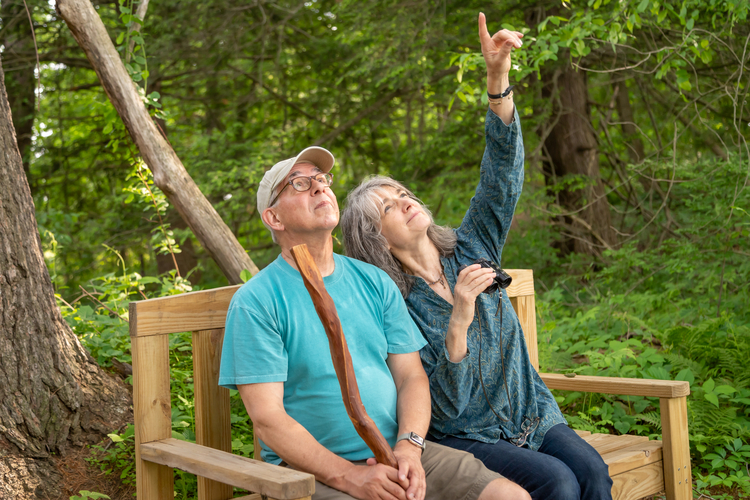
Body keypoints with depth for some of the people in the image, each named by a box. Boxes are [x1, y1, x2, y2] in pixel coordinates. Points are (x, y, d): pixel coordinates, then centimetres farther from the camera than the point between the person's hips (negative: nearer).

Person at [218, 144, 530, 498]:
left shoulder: (375, 282, 11)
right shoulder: (254, 302, -5)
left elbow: (412, 376, 8)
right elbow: (267, 419, -10)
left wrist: (408, 447, -11)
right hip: (313, 469, -4)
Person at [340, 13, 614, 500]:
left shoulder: (470, 250, 3)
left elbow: (502, 177, -9)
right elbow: (447, 406, -17)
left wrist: (498, 78, -21)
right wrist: (459, 321, -32)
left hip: (532, 415, 5)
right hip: (466, 437, -5)